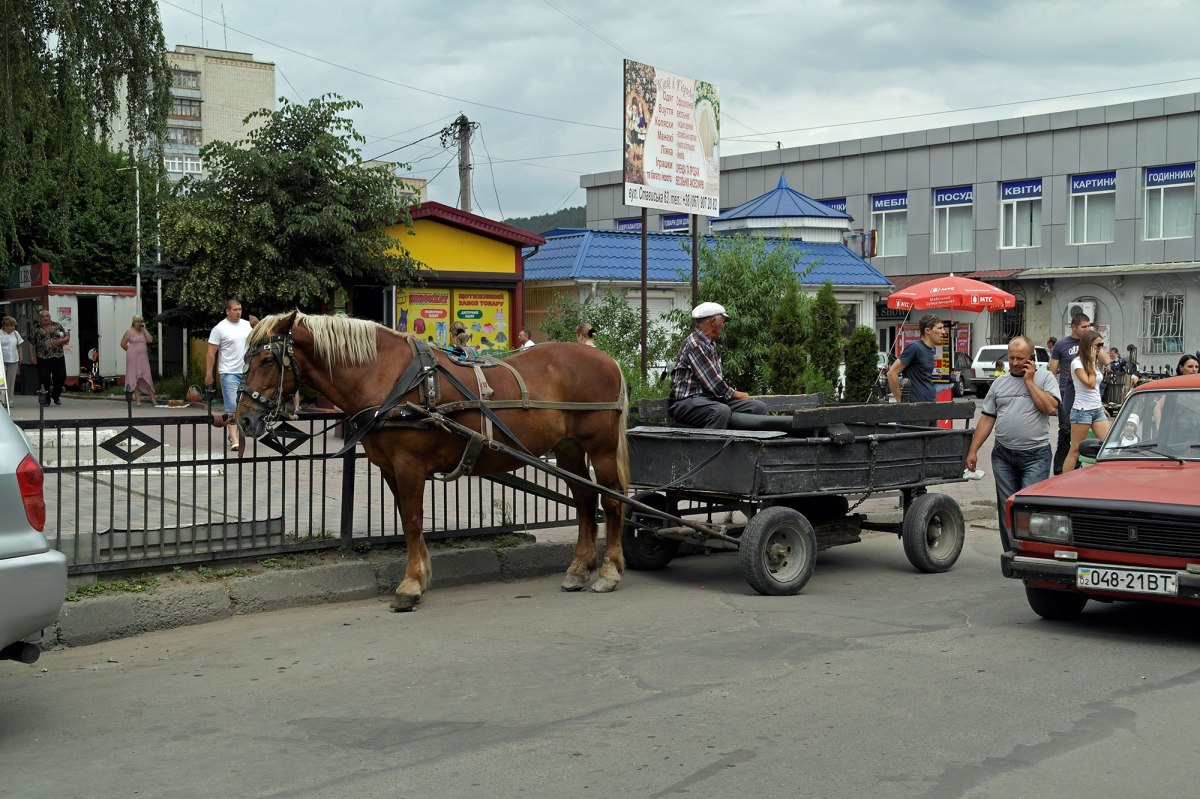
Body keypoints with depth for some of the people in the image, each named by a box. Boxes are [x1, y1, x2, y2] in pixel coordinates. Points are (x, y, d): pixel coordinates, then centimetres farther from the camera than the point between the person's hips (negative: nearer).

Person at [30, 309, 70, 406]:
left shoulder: (57, 326, 8)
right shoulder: (36, 329, 5)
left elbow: (67, 336, 10)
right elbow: (32, 343, 8)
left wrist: (62, 340, -12)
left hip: (58, 357, 1)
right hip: (43, 359, -1)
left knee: (61, 377, 1)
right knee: (44, 379, -1)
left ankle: (55, 396, 23)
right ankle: (46, 399, 13)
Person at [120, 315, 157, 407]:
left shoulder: (144, 331, 11)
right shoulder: (129, 331, 1)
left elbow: (150, 340, -5)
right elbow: (123, 344, 0)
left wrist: (144, 329, -4)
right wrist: (131, 351, 3)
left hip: (143, 357, 3)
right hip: (133, 357, -3)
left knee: (147, 376, -1)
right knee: (134, 377, 1)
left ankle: (152, 397, -1)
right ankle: (137, 398, 6)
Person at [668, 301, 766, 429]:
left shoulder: (711, 345, 23)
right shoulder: (694, 344, -10)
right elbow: (712, 382, -14)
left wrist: (734, 393, 8)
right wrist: (734, 394, 0)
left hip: (710, 398, 10)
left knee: (758, 407, -5)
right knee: (721, 411, -40)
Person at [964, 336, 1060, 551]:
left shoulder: (1045, 378, 3)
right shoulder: (1000, 383, 13)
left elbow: (1051, 408, -14)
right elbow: (987, 418, 12)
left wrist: (1029, 381, -8)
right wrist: (973, 450, 7)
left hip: (1035, 455, -4)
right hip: (1003, 455, 4)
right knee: (1006, 509, 6)